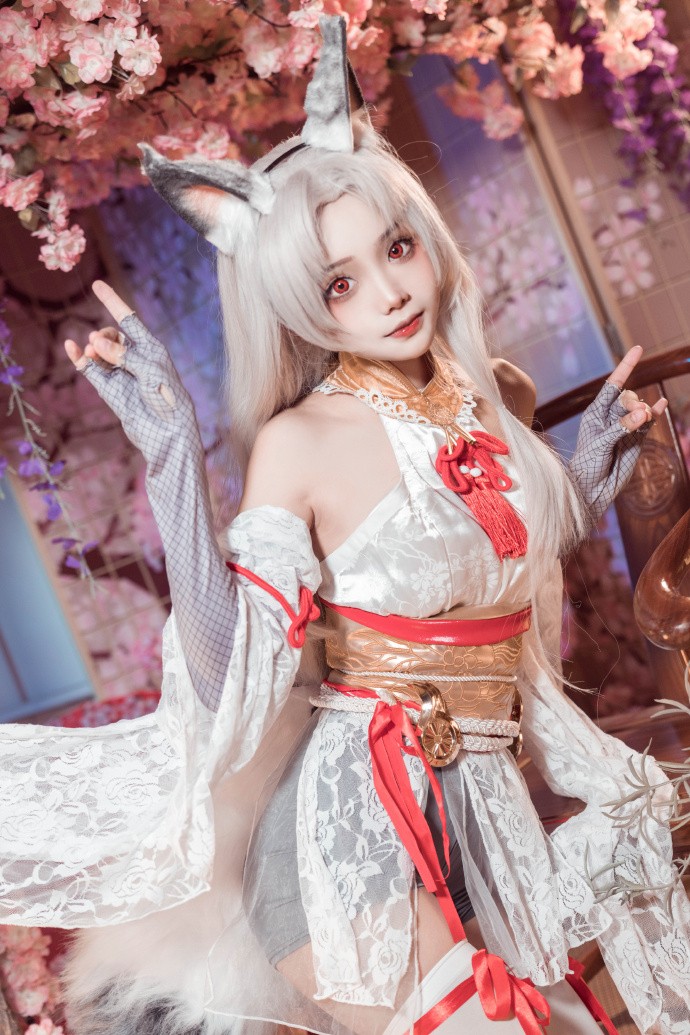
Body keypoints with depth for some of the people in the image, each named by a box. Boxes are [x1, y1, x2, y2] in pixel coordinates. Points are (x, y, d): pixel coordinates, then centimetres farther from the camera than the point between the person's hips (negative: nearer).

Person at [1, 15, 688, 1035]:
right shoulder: (300, 441, -13)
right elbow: (232, 681, -22)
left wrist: (597, 464, 9)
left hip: (483, 805, 6)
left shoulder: (504, 398, 4)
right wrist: (173, 455, -26)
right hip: (352, 810, -6)